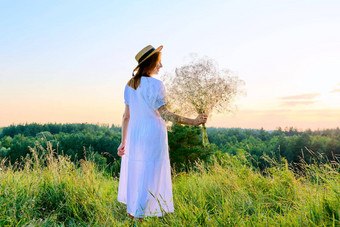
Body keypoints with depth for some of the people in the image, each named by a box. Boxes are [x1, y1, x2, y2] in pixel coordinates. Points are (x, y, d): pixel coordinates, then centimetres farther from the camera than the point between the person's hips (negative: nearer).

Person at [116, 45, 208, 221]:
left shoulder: (130, 85, 7)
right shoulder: (155, 85, -14)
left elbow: (126, 116, 7)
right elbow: (164, 114, -21)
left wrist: (123, 142, 12)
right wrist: (192, 122, -22)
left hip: (134, 135, 7)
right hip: (153, 136, -7)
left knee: (134, 173, 18)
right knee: (149, 177, 4)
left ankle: (132, 212, 30)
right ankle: (138, 216, 12)